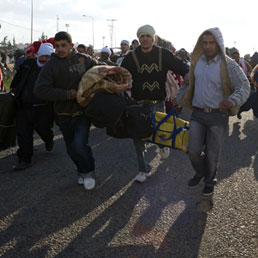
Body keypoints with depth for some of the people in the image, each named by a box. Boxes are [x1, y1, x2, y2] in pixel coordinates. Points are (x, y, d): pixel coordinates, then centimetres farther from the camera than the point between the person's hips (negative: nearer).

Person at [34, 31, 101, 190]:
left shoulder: (84, 59, -4)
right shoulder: (51, 65, -10)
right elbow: (40, 90, -22)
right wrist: (68, 94, -23)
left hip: (83, 110, -1)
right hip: (65, 113, 1)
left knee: (80, 144, -17)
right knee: (71, 148, 11)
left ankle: (89, 172, 9)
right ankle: (82, 171, 38)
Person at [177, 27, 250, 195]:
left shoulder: (228, 65, -12)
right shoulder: (197, 61, 4)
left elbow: (244, 87, -13)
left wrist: (232, 101, -30)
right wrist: (180, 97, 16)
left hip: (218, 115, -4)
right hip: (197, 114, 4)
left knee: (212, 154, 6)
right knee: (194, 151, 5)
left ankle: (210, 181, 32)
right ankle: (200, 173, 35)